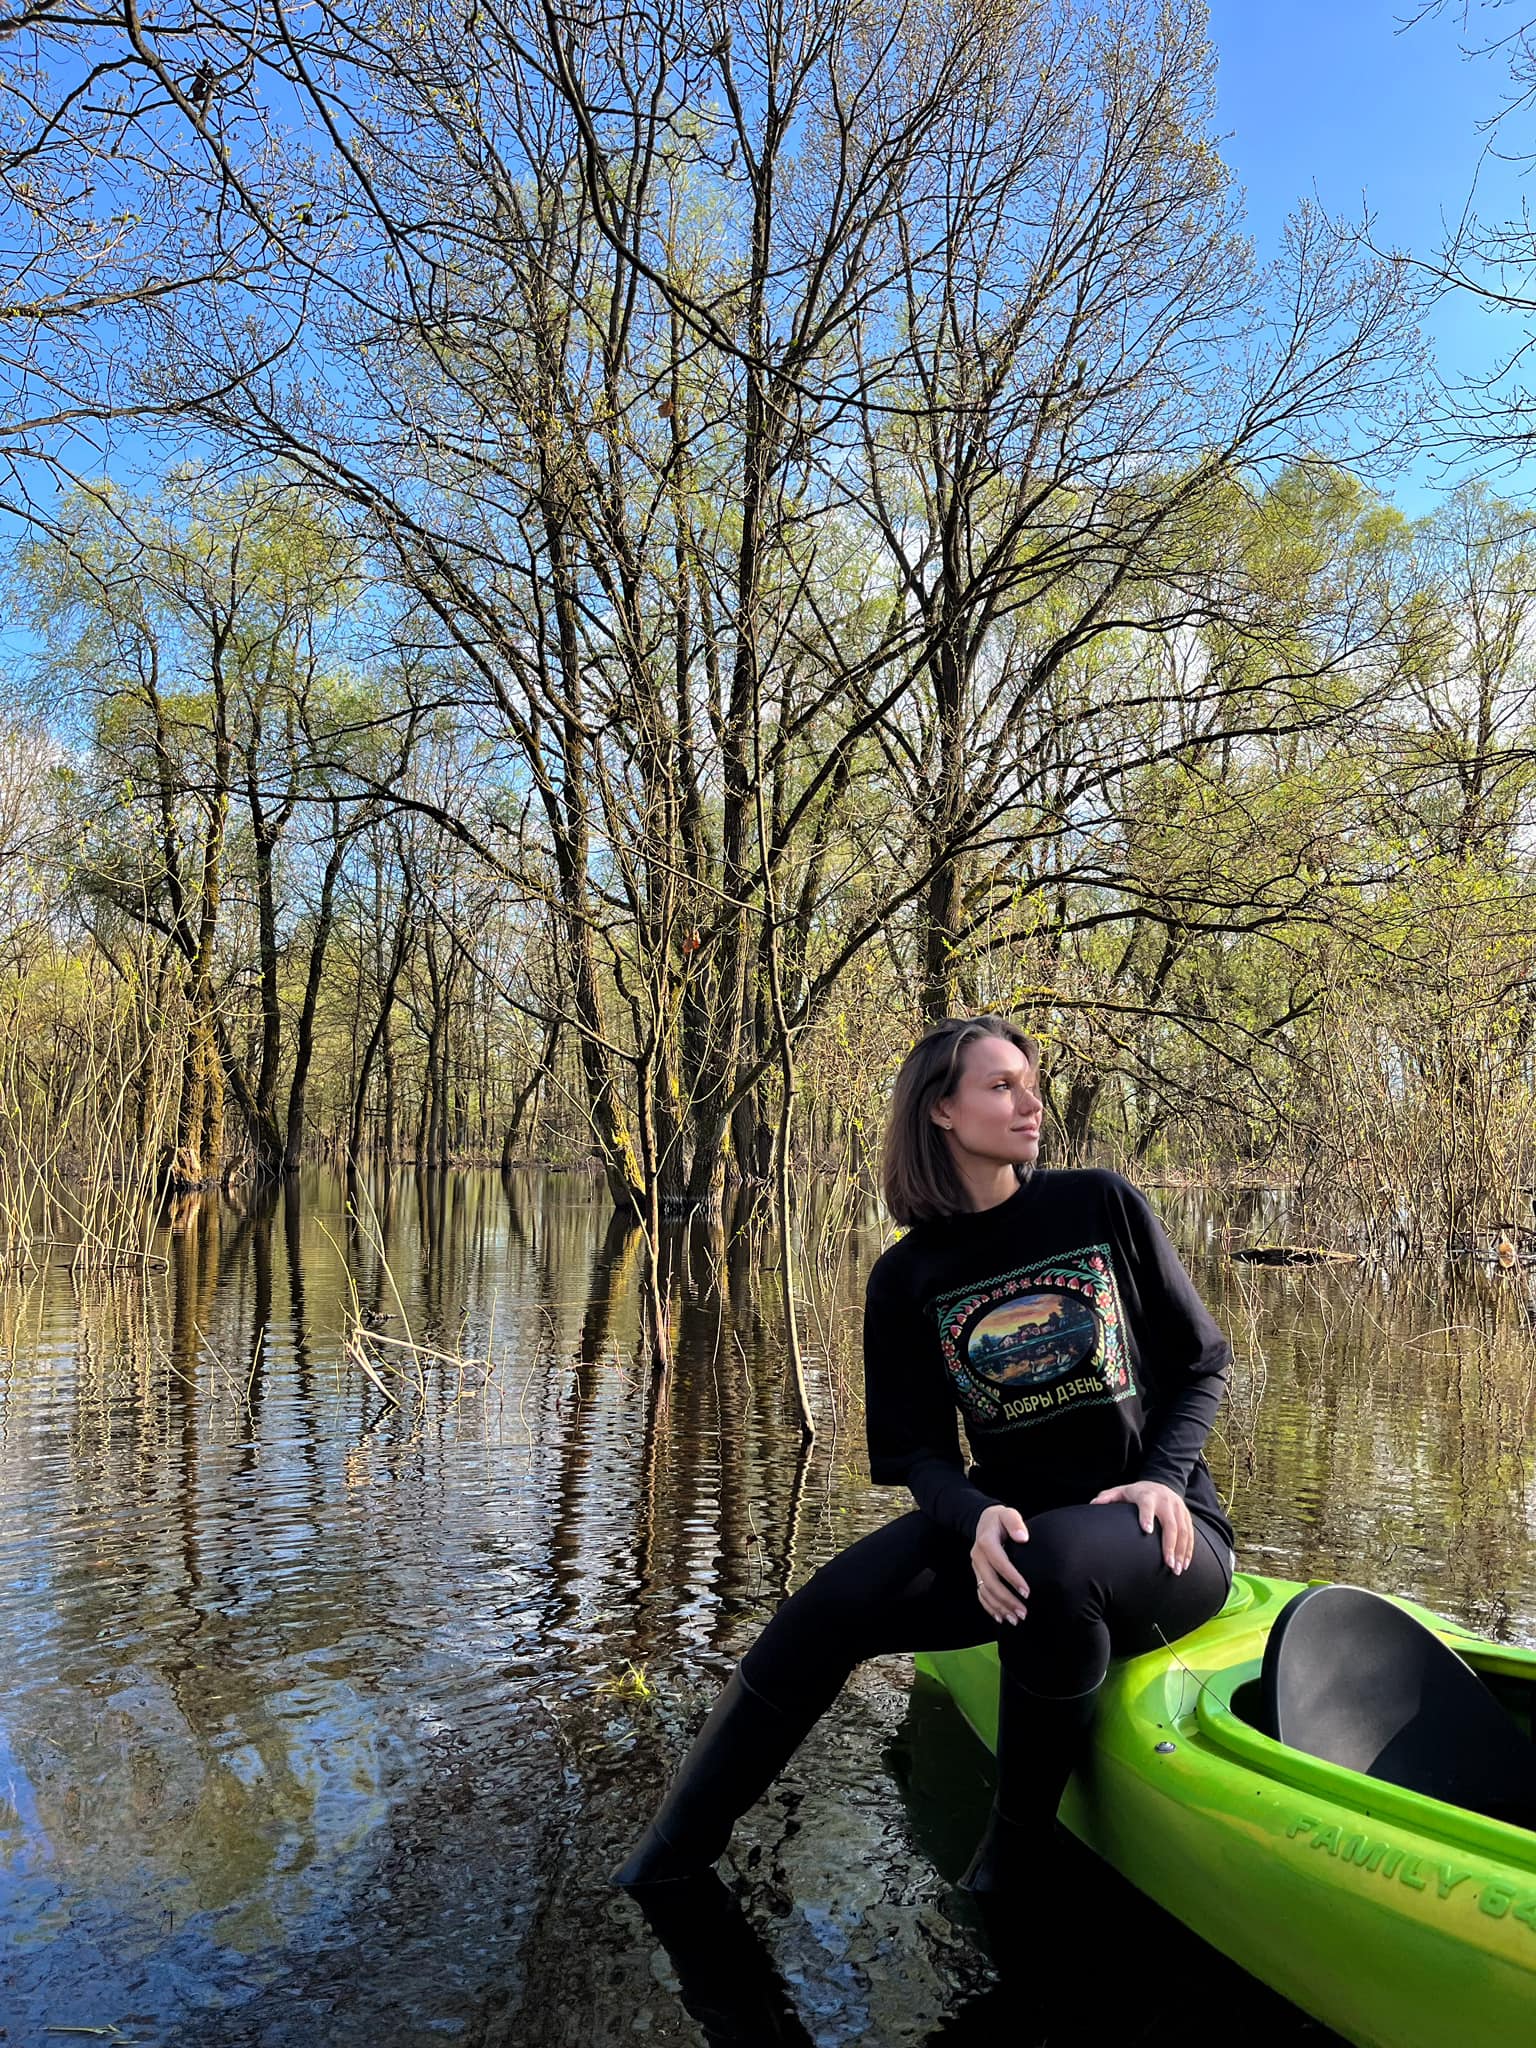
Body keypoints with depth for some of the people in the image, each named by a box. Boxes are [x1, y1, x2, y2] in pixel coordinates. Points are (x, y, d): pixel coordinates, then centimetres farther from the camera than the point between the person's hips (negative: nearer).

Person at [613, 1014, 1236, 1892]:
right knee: (835, 1606, -22)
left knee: (1056, 1558, -36)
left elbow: (1203, 1364, 4)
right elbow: (920, 1452, 2)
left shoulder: (1102, 1203, -3)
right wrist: (975, 1519, -20)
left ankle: (1016, 1852, -12)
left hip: (1157, 1533, -2)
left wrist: (1164, 1477, -14)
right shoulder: (908, 1276, 2)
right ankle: (672, 1853, -4)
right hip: (1004, 1520, 2)